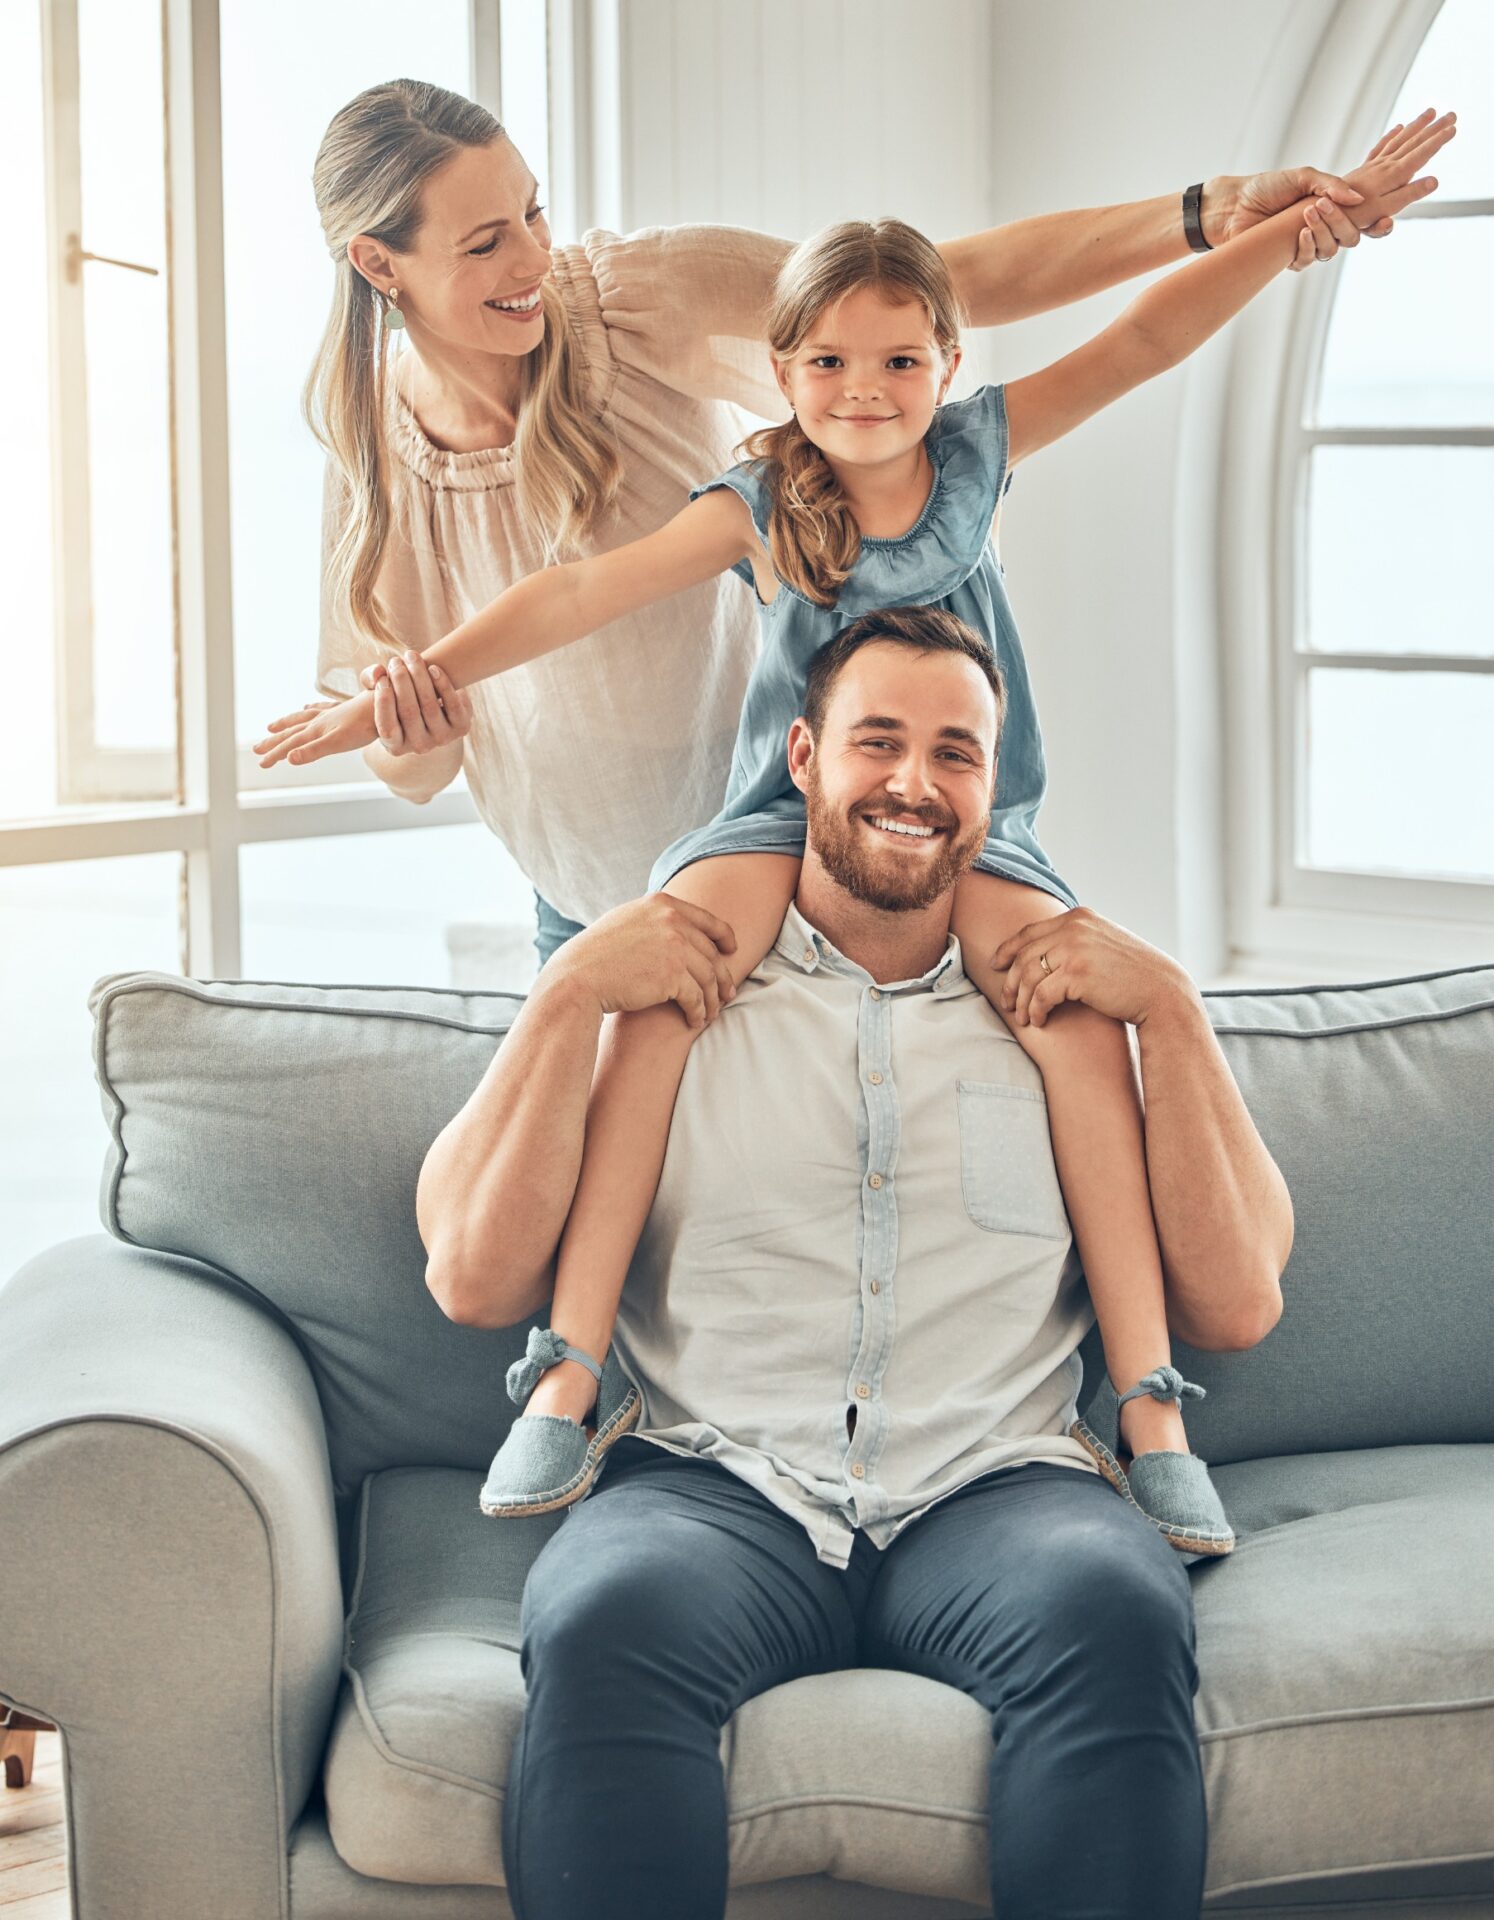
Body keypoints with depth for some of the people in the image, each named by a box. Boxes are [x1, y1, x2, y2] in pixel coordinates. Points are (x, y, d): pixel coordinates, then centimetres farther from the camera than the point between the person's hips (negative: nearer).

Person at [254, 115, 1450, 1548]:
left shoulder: (977, 450, 4)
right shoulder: (757, 506, -1)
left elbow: (1149, 337, 2)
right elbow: (582, 594, -5)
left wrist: (1329, 214, -2)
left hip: (969, 834, 1)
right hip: (787, 816, -1)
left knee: (1083, 1019, -27)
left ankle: (1147, 1409, -21)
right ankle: (569, 1375, -29)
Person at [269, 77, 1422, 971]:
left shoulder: (643, 301, -16)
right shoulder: (376, 454, -7)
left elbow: (953, 285, -19)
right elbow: (411, 772, -1)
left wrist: (1207, 217, -29)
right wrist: (411, 741, -27)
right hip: (591, 911, 3)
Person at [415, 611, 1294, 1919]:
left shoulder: (1061, 1017, 21)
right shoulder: (664, 999, 18)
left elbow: (1236, 1305, 10)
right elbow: (475, 1282, 6)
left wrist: (1168, 1007, 7)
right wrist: (569, 992, 2)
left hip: (991, 1489, 1)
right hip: (714, 1484, -1)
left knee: (1116, 1611, -36)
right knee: (603, 1624, -37)